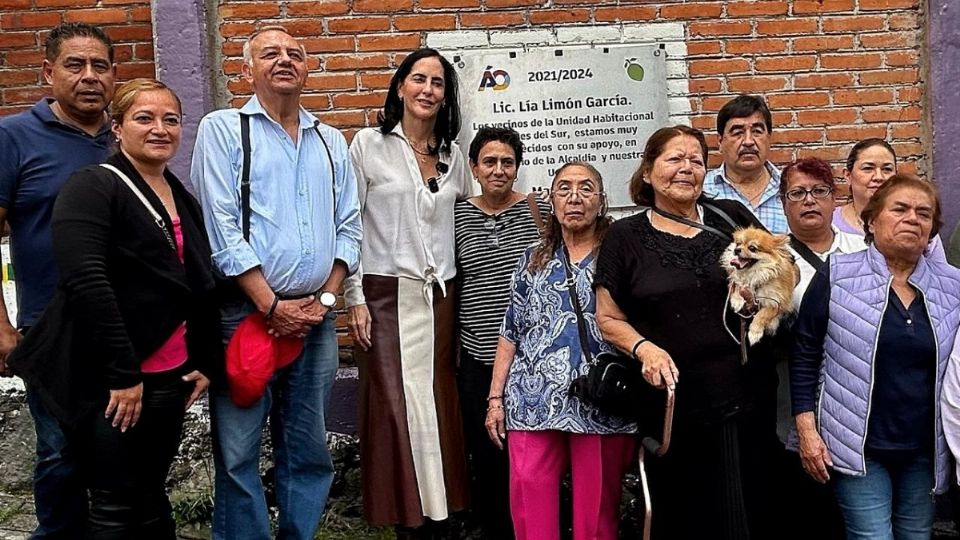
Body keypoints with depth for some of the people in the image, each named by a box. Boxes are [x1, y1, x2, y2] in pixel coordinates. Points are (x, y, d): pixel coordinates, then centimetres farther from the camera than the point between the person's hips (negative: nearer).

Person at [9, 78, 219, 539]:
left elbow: (202, 286, 18)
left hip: (170, 375, 7)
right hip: (112, 380, -7)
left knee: (151, 496, 16)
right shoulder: (92, 188, -10)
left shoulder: (183, 199, 13)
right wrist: (123, 372, -22)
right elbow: (85, 282, -21)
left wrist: (206, 361, 11)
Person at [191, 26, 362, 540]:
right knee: (237, 453, 2)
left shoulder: (331, 141, 15)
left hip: (314, 317, 4)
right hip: (246, 314, -4)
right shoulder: (223, 129, 1)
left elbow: (348, 229, 12)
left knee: (309, 452, 12)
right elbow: (222, 230, -8)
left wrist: (324, 298, -3)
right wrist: (272, 307, -12)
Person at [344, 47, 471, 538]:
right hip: (386, 295, -3)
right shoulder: (369, 145, 0)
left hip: (441, 296, 4)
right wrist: (355, 299, -7)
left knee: (440, 408, 5)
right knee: (396, 408, -2)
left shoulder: (452, 155, 12)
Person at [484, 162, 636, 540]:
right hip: (533, 401, 2)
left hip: (601, 405, -2)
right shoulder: (533, 259, 15)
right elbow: (510, 333, 14)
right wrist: (496, 398, 7)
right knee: (530, 509, -2)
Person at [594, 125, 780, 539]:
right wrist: (643, 347, -15)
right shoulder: (626, 236, 2)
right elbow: (609, 318, 3)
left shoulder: (732, 217, 8)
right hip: (674, 403, -2)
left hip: (749, 396, 2)